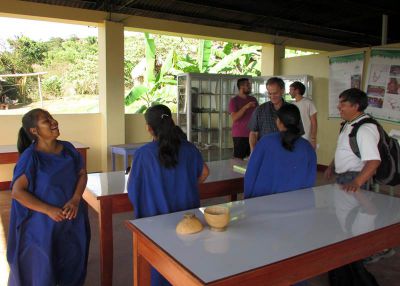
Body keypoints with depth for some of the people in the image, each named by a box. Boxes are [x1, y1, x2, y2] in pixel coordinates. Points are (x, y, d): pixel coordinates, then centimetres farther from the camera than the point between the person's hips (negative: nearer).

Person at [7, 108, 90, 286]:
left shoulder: (68, 149, -2)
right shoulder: (30, 157, -15)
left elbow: (82, 174, 3)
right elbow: (17, 192, -16)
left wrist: (75, 200, -13)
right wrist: (49, 210, -21)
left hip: (72, 220, 4)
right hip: (43, 223, -4)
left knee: (72, 265, 17)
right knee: (43, 270, 11)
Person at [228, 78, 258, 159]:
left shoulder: (253, 99, 11)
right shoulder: (234, 100, -3)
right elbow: (234, 118, -14)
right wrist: (245, 107, -21)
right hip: (239, 136, -4)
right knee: (238, 159, -4)